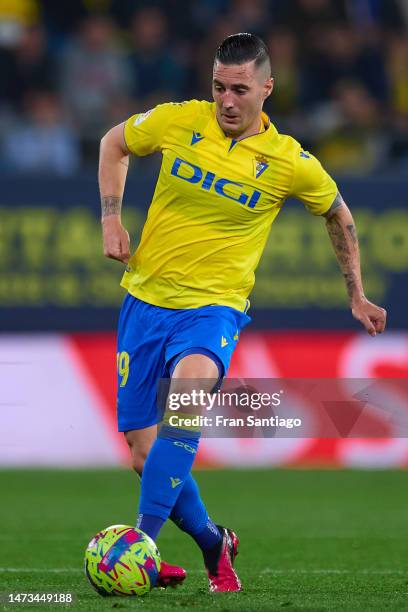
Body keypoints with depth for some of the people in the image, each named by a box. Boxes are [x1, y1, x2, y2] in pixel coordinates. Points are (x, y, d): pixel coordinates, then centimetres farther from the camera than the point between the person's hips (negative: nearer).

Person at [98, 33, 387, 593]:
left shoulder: (290, 163, -6)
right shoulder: (177, 122, -3)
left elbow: (339, 215, 14)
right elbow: (114, 144, 17)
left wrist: (357, 297, 18)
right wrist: (111, 219, 5)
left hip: (214, 306, -3)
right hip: (146, 299, 3)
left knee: (191, 384, -36)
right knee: (145, 454, 1)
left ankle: (144, 536, -37)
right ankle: (213, 545, 25)